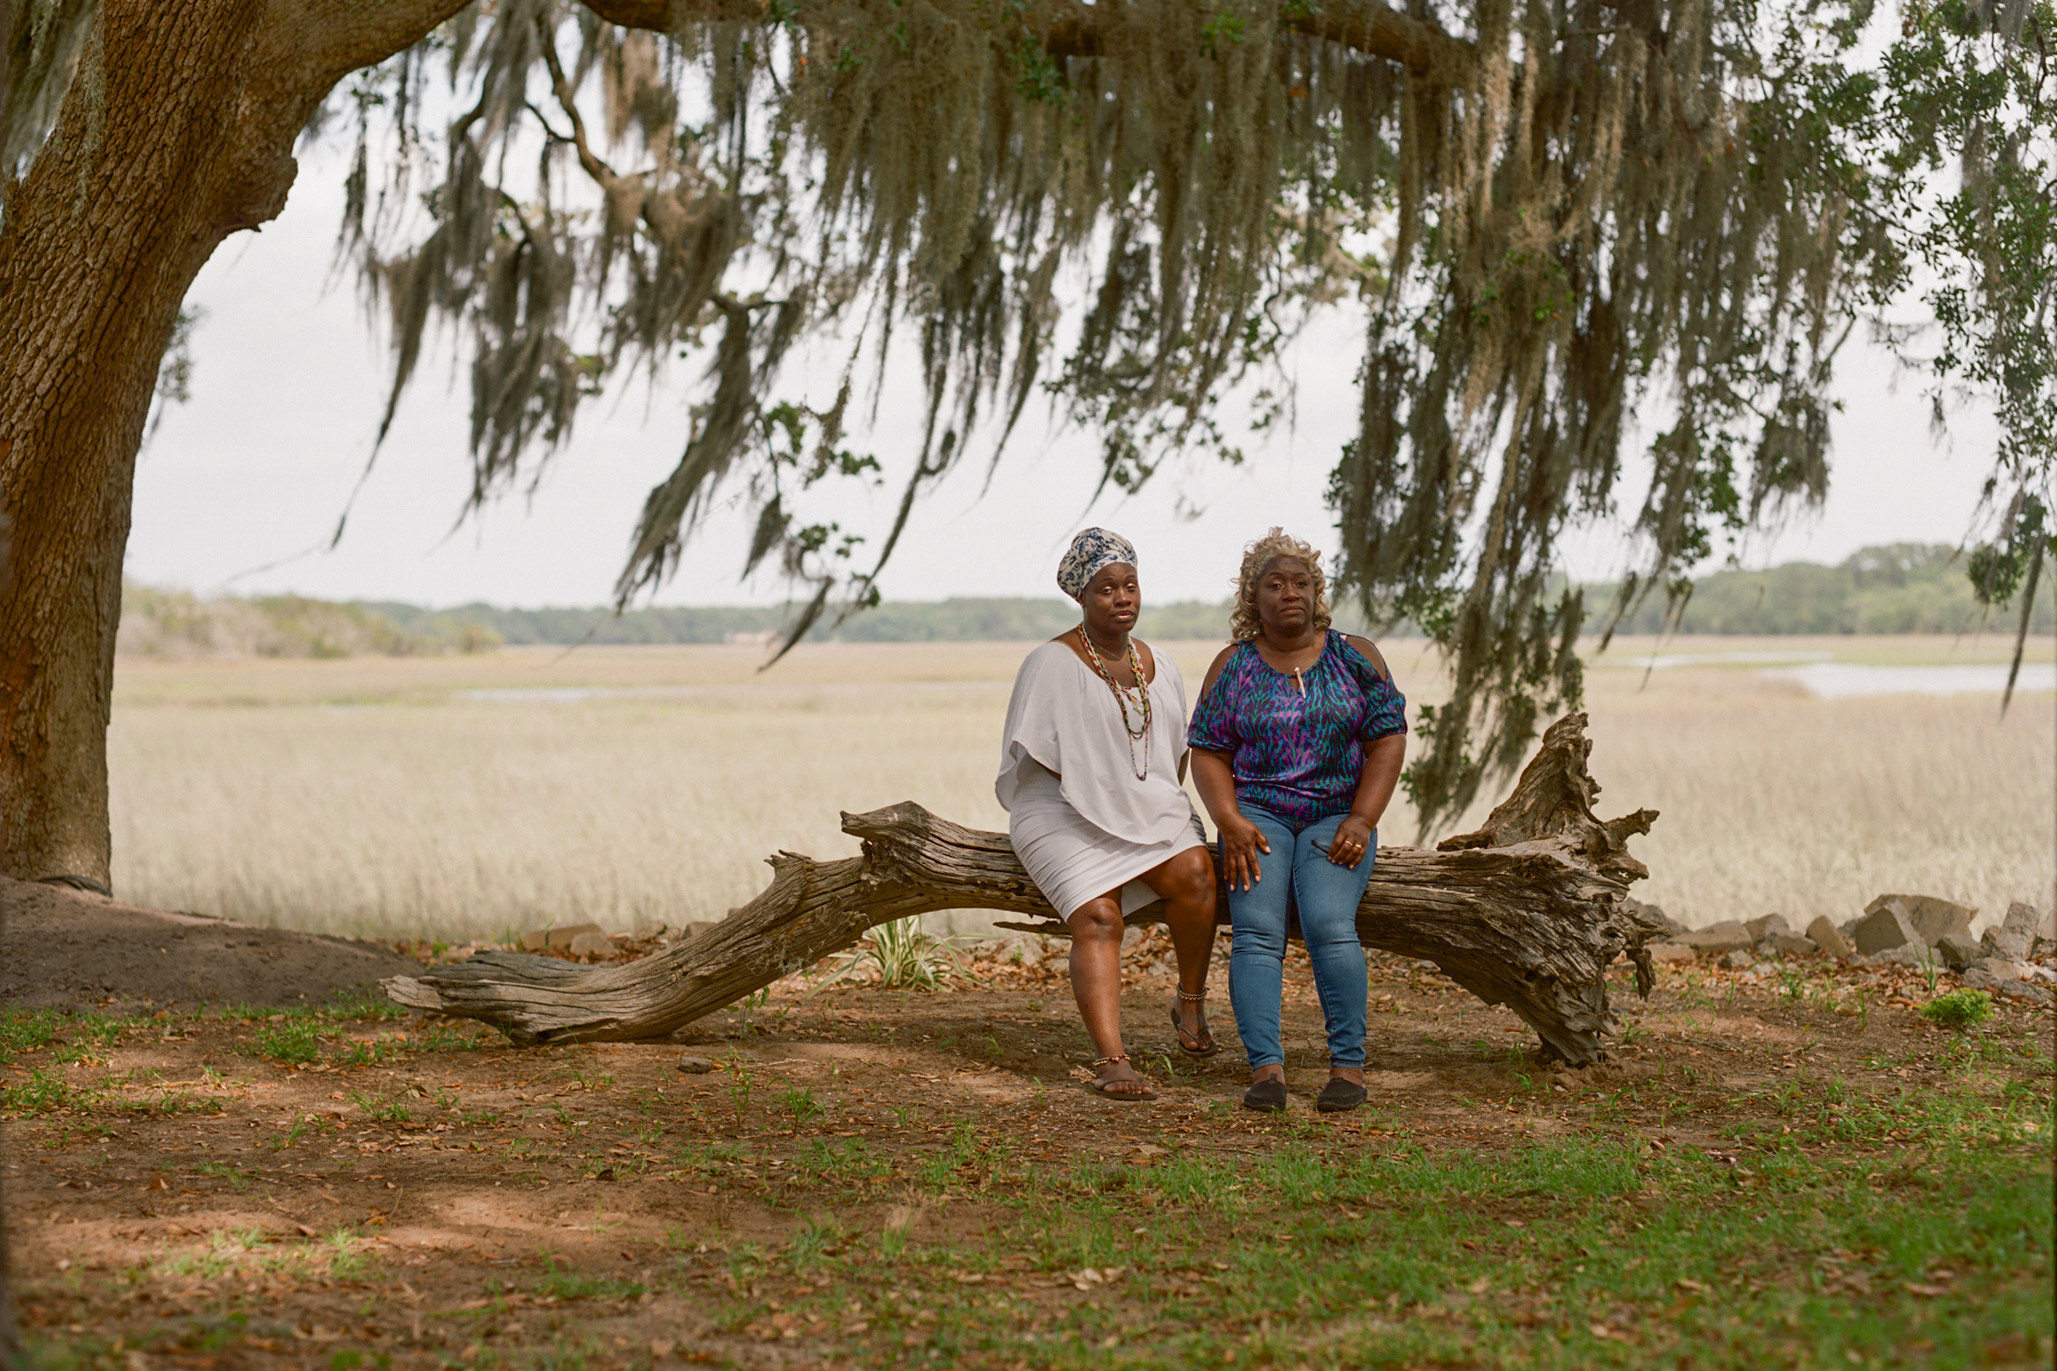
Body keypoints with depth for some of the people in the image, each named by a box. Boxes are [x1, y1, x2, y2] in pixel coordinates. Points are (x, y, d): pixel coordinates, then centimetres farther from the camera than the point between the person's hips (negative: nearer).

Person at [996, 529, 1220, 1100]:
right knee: (1097, 918, -26)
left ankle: (1190, 1002, -7)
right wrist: (1094, 800, -12)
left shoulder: (1159, 668, 15)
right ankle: (1111, 1062, -34)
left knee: (1194, 873, -26)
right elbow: (1034, 758, -7)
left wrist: (1167, 808, 8)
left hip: (1152, 814, 4)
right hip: (1067, 819, -4)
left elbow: (1178, 753, 24)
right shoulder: (1052, 663, -4)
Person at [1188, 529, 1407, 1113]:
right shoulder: (1233, 667, 7)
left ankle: (1348, 1065, -21)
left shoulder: (1355, 657, 6)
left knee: (1329, 924, -25)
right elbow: (1208, 752, 5)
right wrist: (1230, 822, -11)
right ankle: (1266, 1068, -29)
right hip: (1259, 814, 1)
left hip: (1336, 817, -1)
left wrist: (1361, 820, -11)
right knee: (1256, 929, -22)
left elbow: (1388, 740, 2)